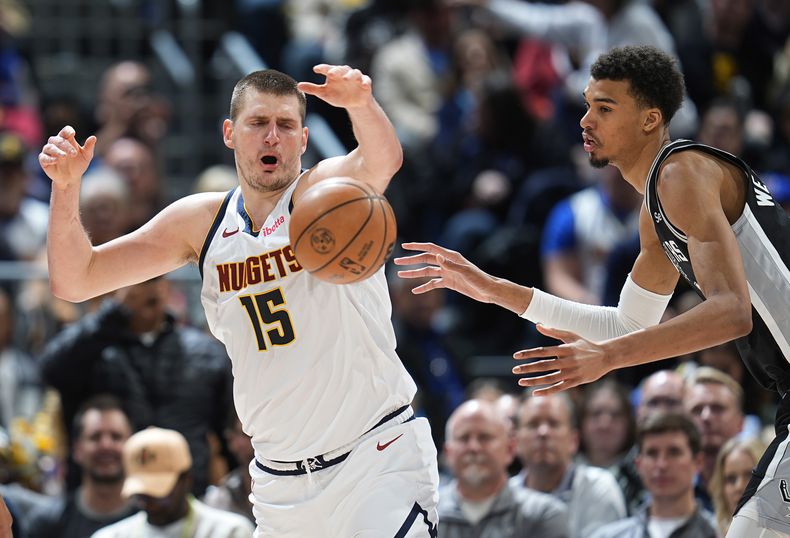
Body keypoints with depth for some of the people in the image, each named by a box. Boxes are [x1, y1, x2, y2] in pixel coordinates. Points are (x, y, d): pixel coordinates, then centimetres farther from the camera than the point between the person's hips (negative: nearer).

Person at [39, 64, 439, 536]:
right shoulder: (201, 222, 6)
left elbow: (383, 160, -33)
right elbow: (75, 280, 6)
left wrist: (361, 104, -55)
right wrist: (66, 186, -11)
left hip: (379, 457, -5)